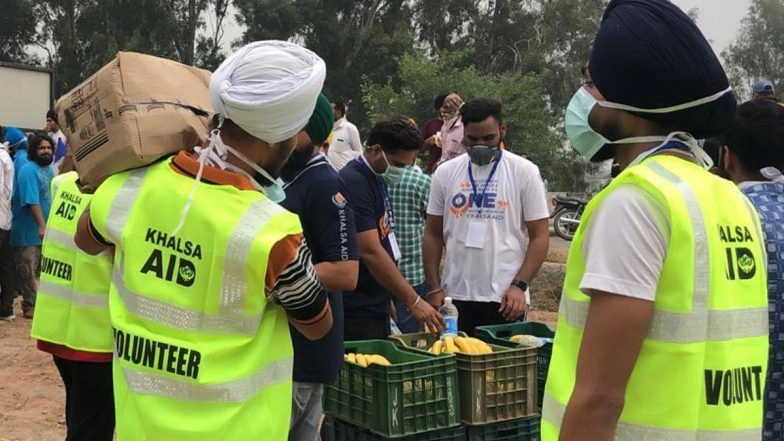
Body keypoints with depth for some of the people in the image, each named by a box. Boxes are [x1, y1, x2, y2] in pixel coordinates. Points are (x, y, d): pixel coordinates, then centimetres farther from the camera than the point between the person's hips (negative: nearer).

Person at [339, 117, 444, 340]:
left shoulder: (378, 179, 12)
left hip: (376, 308, 9)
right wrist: (413, 301, -21)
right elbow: (371, 252, -23)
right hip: (357, 314, -9)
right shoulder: (354, 183, -18)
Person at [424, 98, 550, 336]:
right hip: (455, 297, 2)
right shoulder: (445, 173, 7)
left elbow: (539, 236, -2)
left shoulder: (524, 172, -1)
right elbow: (433, 234, 10)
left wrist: (519, 285, -12)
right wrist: (434, 289, 4)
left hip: (505, 298, -2)